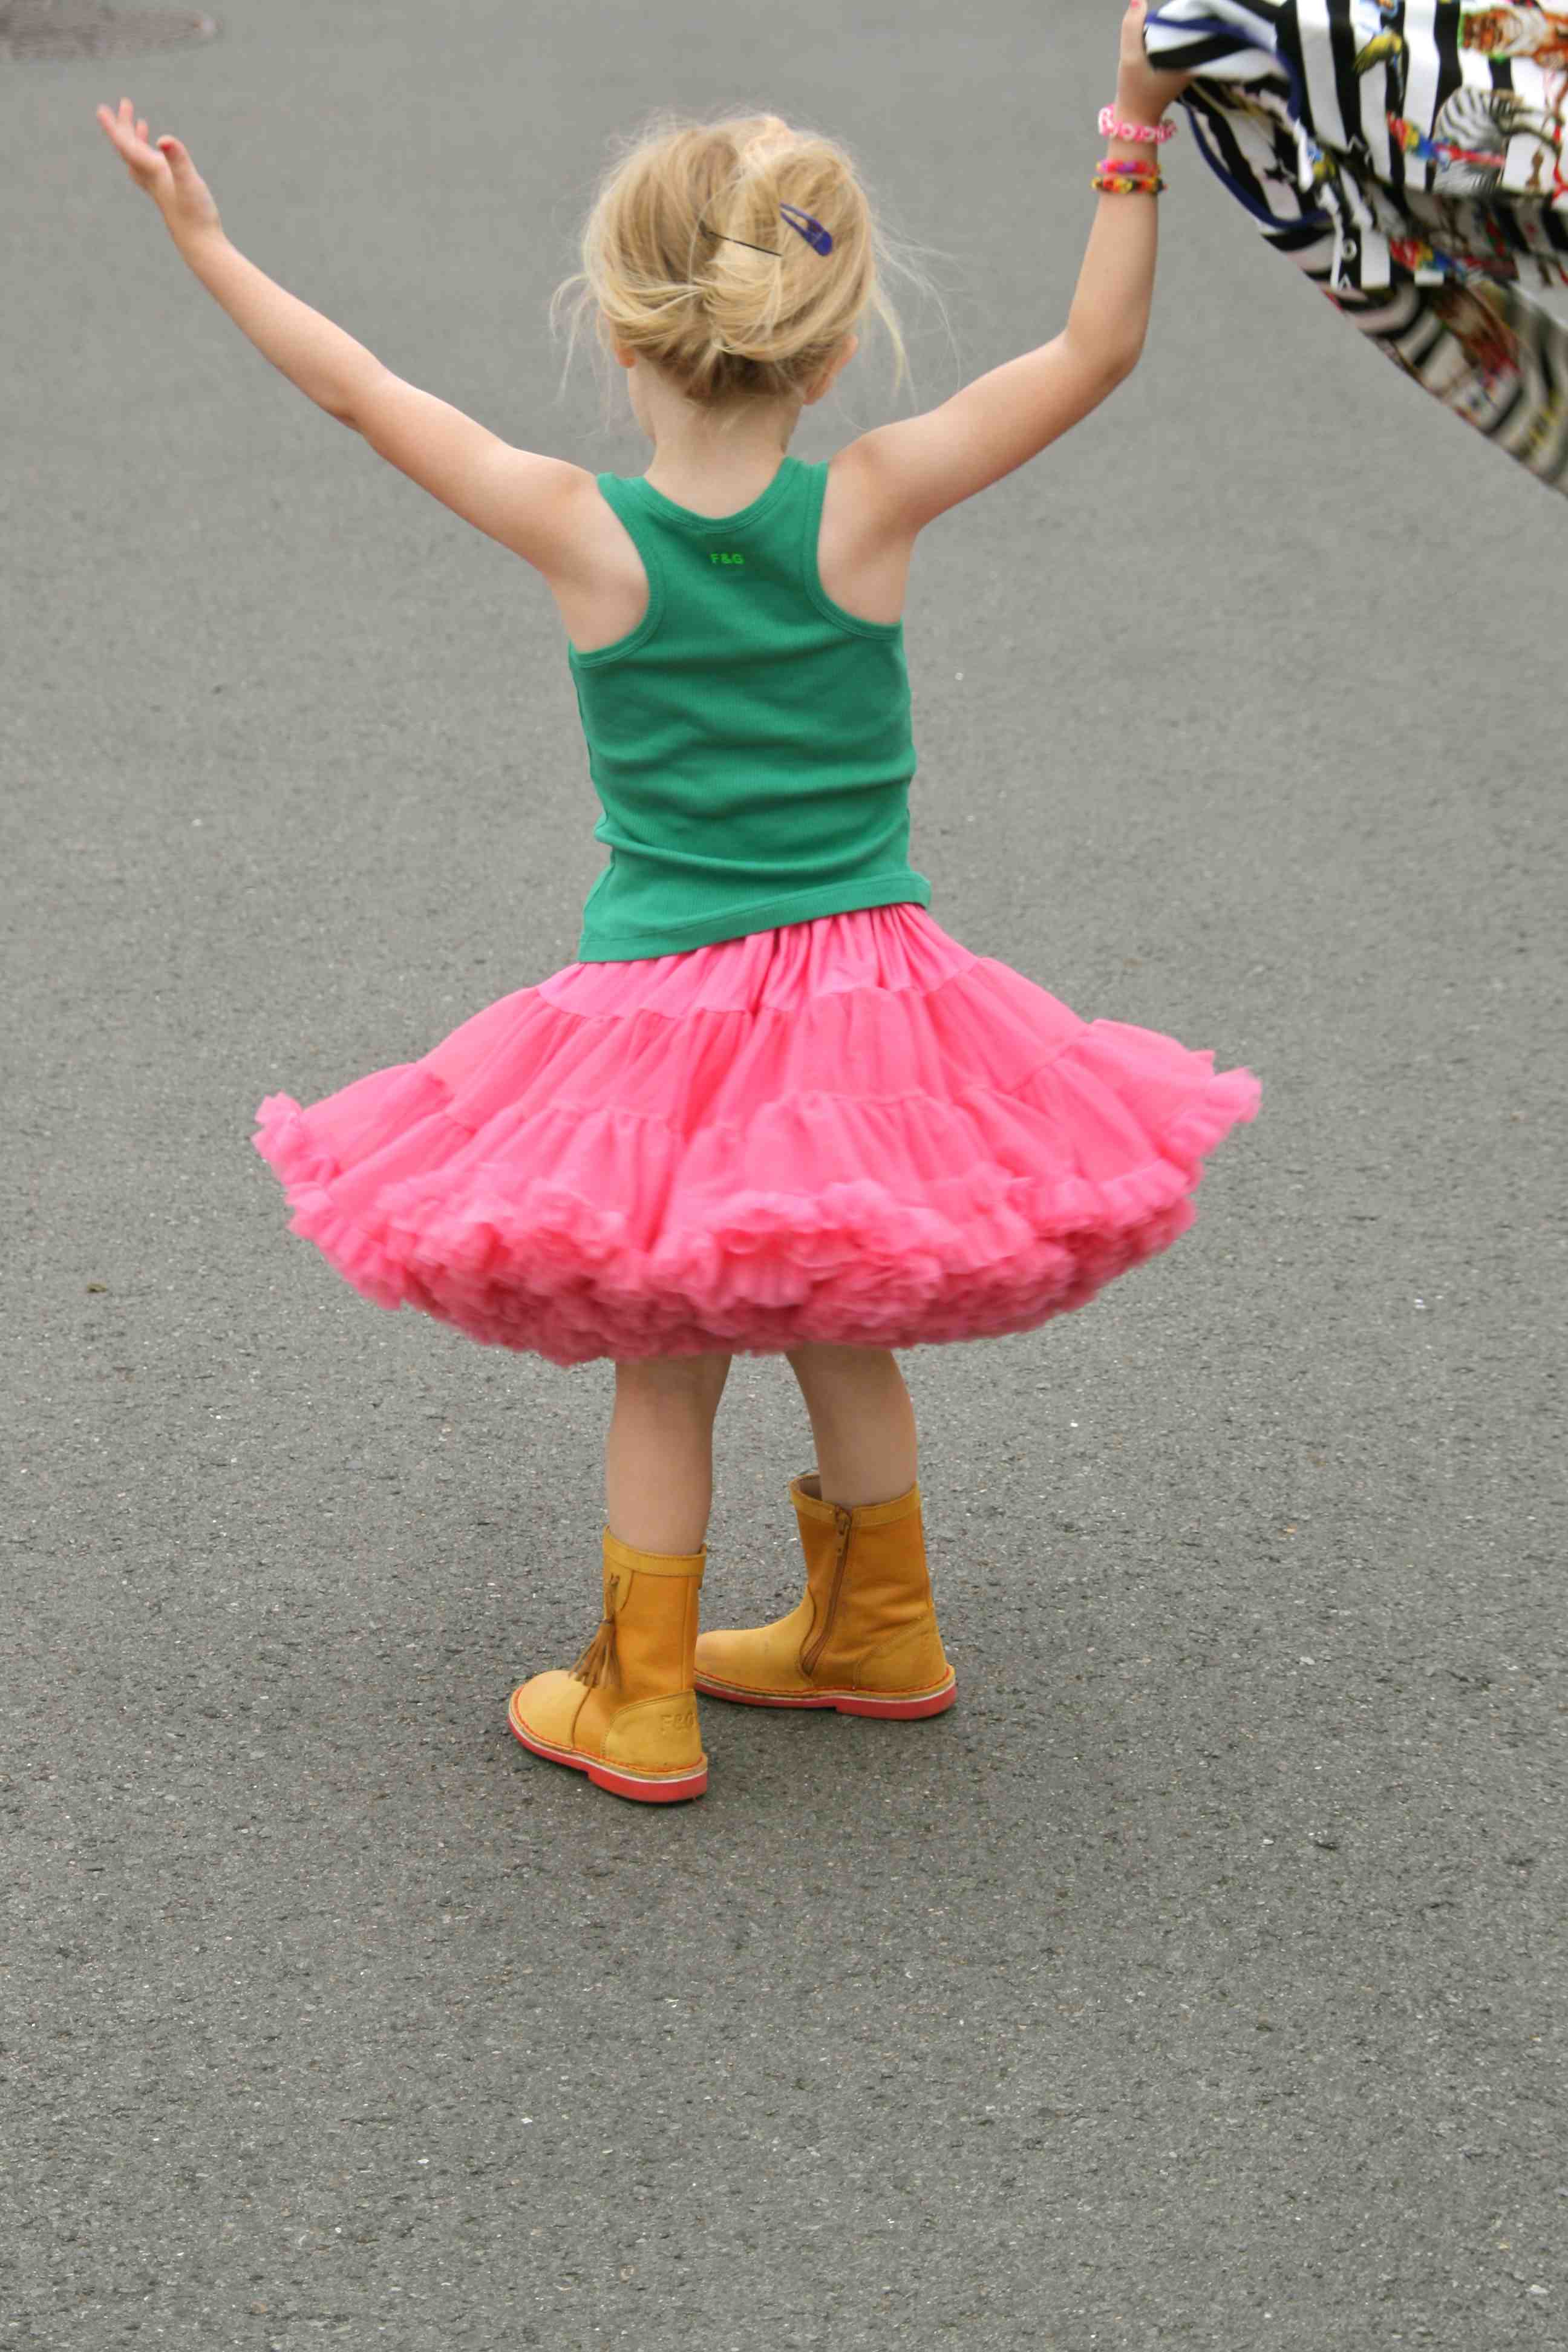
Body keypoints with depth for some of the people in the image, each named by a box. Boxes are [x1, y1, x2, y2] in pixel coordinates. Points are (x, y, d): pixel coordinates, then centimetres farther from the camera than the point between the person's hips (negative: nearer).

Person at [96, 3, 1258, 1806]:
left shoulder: (579, 533, -13)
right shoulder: (873, 505, -13)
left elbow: (359, 388, -1)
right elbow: (1093, 352, -6)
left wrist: (202, 240, 10)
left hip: (662, 1010, -1)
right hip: (867, 982, 2)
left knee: (664, 1370, 12)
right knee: (841, 1340, 21)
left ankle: (641, 1709, 23)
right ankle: (876, 1633, 38)